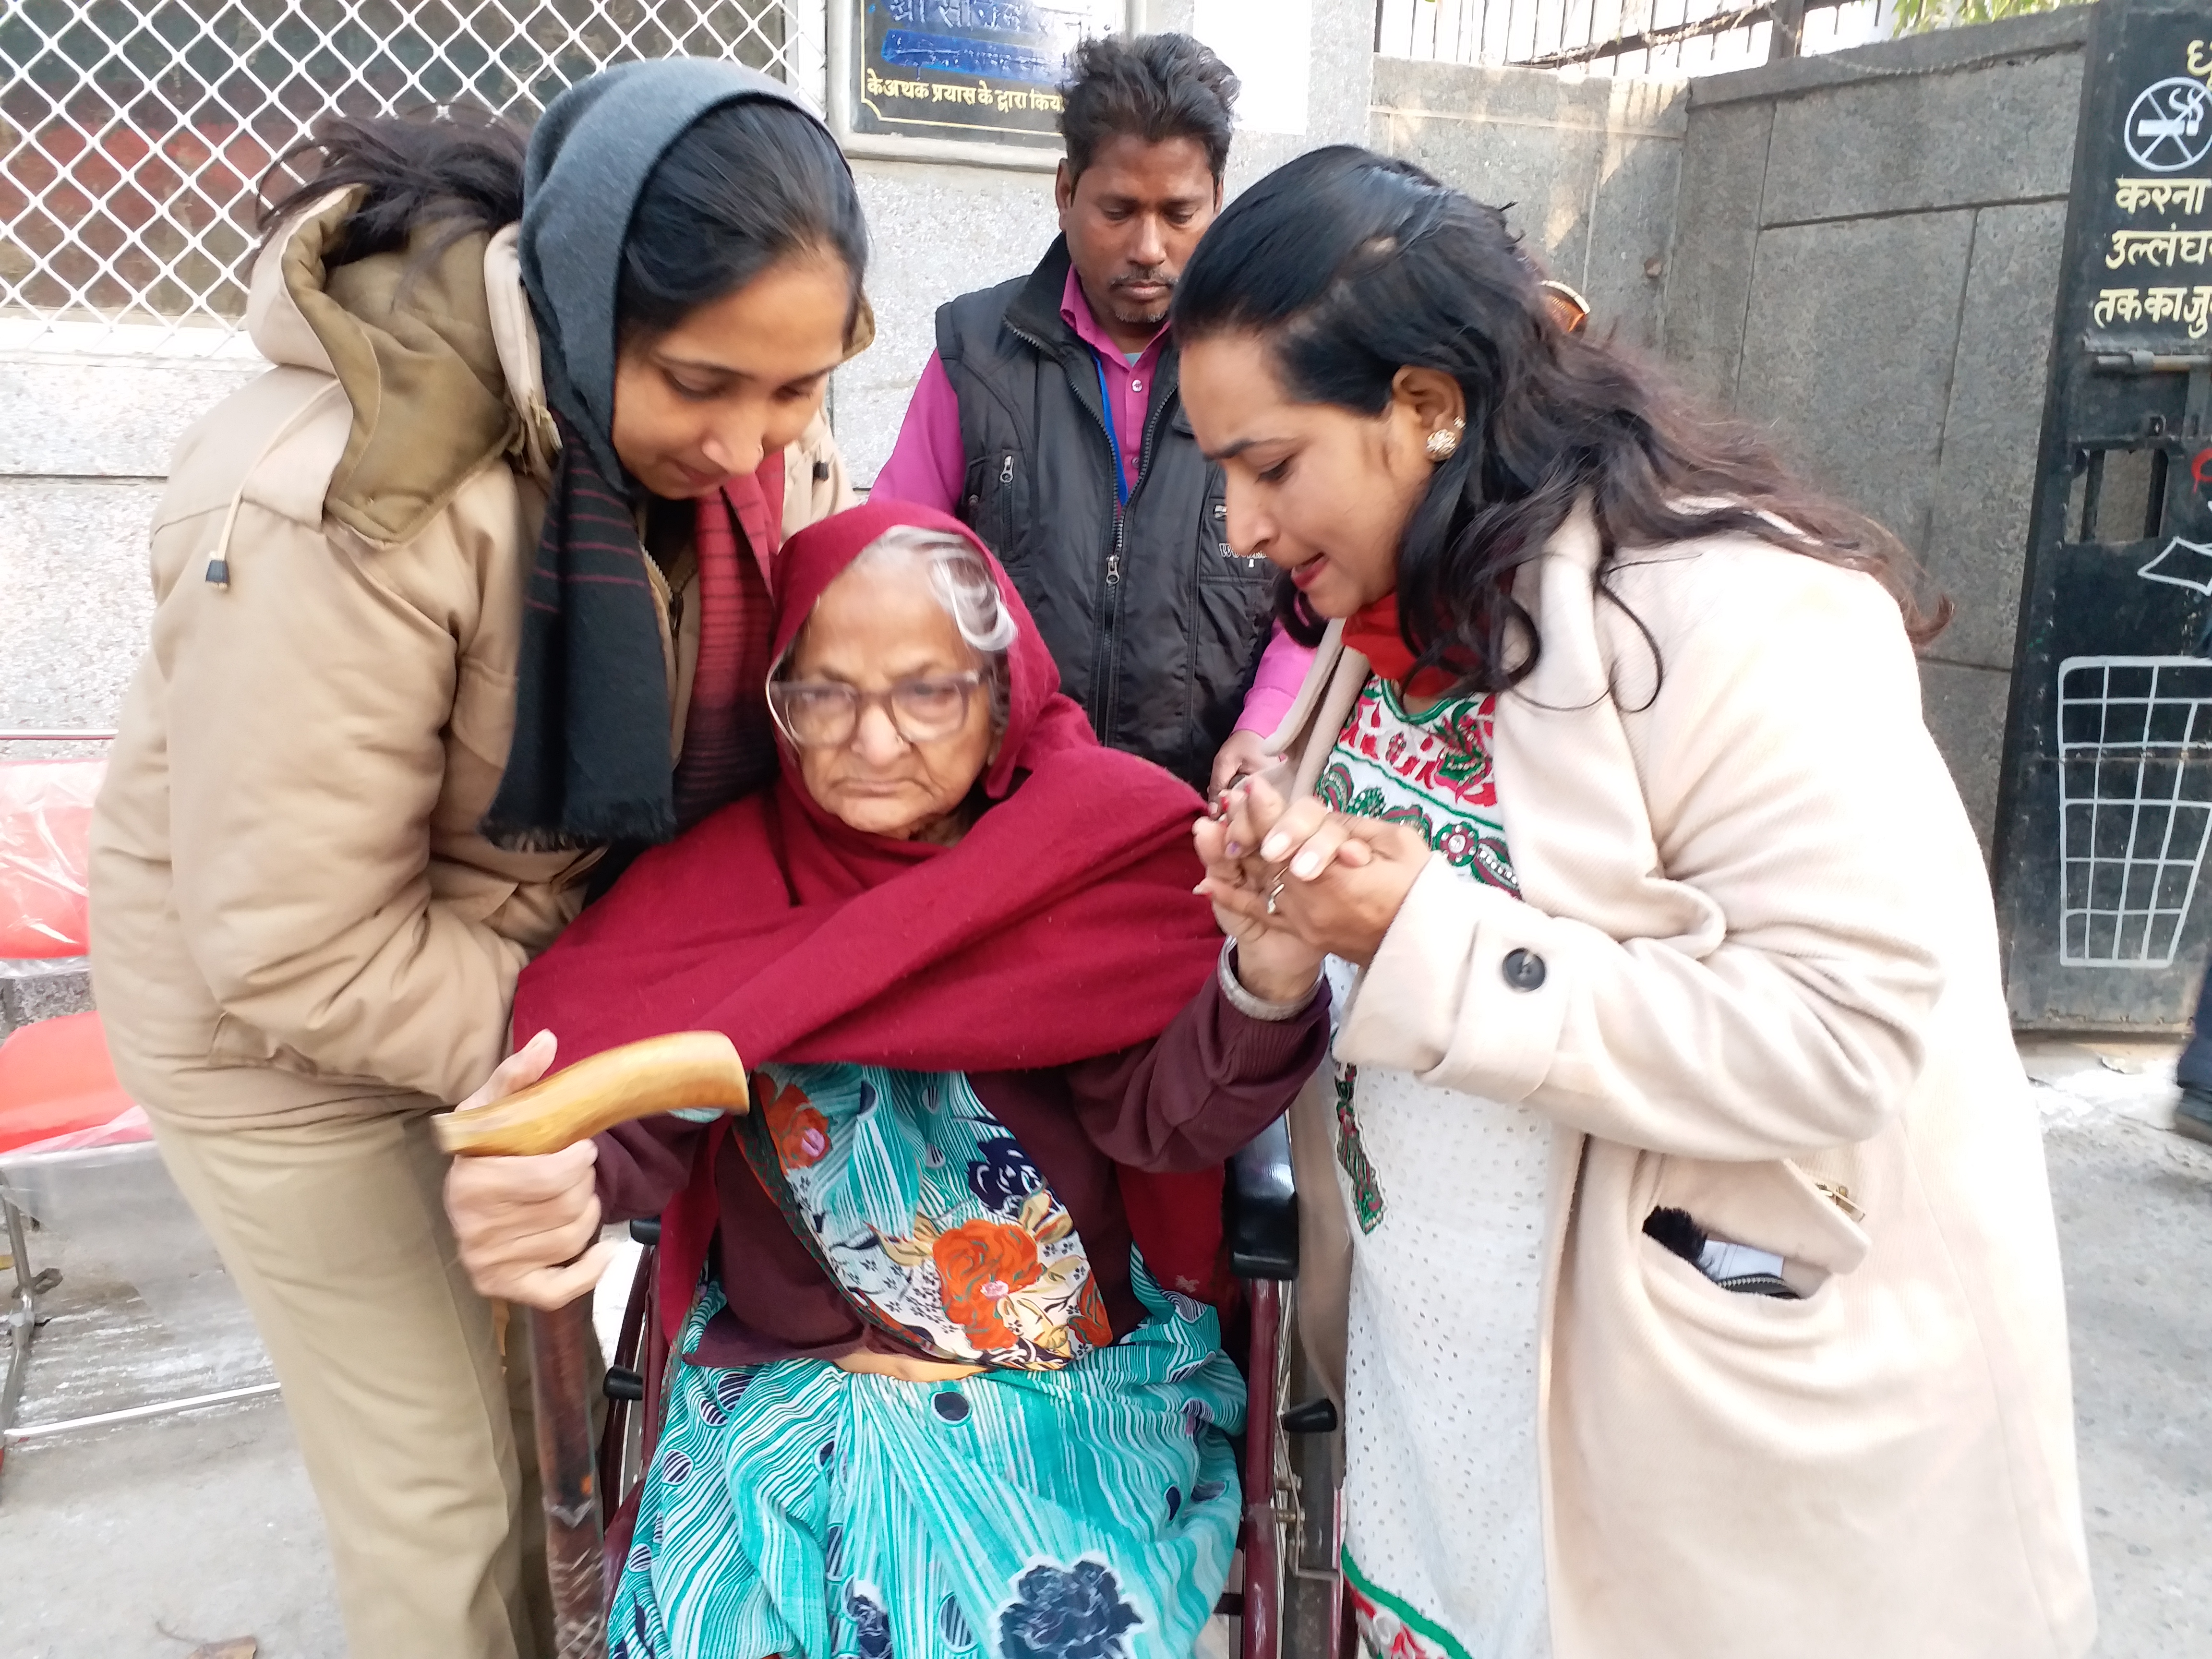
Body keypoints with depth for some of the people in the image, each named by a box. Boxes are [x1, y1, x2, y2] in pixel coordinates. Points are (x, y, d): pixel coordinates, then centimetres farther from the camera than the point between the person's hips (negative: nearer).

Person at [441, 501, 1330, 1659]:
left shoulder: (1094, 851, -6)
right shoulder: (722, 882, -2)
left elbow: (1163, 1109, -14)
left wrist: (1271, 982, -36)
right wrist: (535, 1185, -36)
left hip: (1079, 1377, -1)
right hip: (784, 1381, 2)